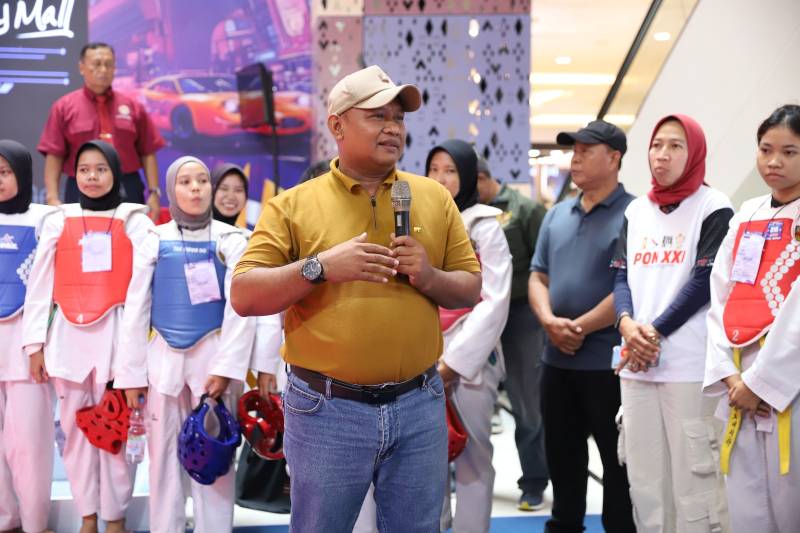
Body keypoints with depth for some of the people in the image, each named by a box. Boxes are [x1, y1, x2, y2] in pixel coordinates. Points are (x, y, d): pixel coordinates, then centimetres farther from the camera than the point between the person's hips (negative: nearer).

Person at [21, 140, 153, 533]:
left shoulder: (134, 221, 5)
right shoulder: (58, 221, 9)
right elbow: (39, 287, 8)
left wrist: (142, 342, -9)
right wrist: (35, 344, 3)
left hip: (117, 333, -2)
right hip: (69, 336, 2)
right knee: (76, 427, 6)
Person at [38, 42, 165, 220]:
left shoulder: (133, 106, 8)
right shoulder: (64, 107, 5)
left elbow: (148, 153, 7)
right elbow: (54, 156, 0)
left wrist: (154, 192, -1)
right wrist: (53, 198, -8)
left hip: (128, 191, 1)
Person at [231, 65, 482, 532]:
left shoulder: (435, 197, 7)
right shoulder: (293, 205, -2)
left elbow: (471, 287, 9)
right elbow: (244, 297, -8)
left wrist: (429, 277, -12)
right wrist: (320, 266, -20)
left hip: (419, 405, 3)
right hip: (327, 409, -2)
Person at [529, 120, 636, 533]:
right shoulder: (557, 215, 11)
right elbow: (538, 277, 12)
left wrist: (580, 328, -14)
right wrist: (549, 320, -8)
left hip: (608, 361, -7)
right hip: (556, 359, 7)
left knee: (618, 460, 5)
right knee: (561, 455, 17)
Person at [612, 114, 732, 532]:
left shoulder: (714, 208, -1)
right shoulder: (636, 210, 16)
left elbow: (705, 281, -8)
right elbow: (621, 276, 11)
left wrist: (656, 332, -11)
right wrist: (627, 324, -8)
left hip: (690, 365, -5)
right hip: (635, 363, 5)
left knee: (694, 474, -4)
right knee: (644, 477, 10)